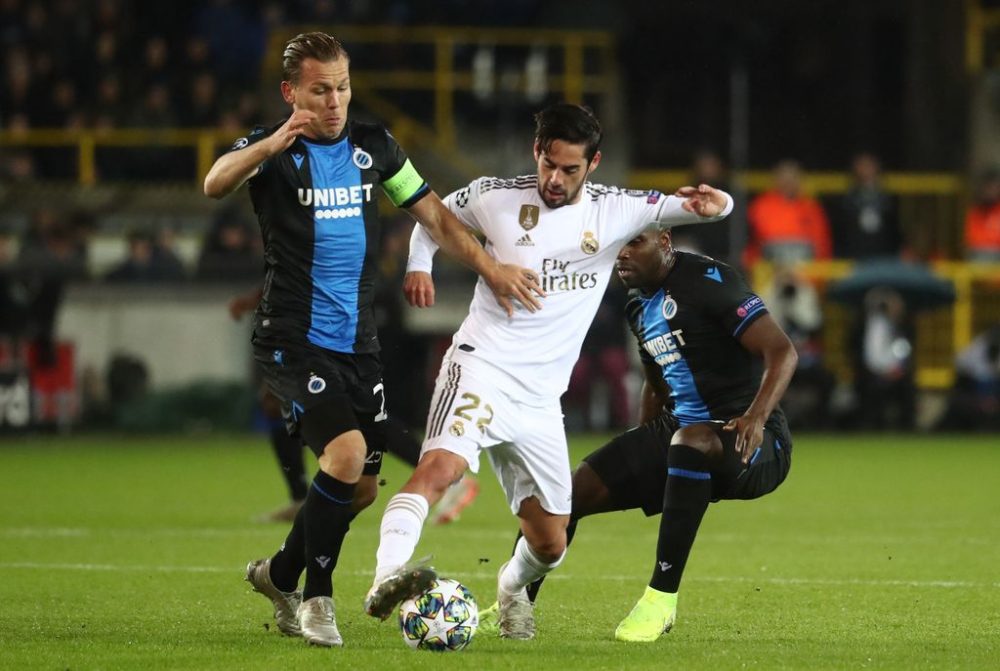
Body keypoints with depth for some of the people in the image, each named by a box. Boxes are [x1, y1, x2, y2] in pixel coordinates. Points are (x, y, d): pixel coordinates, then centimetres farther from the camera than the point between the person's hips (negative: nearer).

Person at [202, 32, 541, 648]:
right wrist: (273, 144, -47)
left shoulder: (374, 147, 8)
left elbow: (433, 213, 16)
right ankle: (317, 598, -6)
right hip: (294, 339, -6)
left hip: (358, 341, 6)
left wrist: (491, 267, 5)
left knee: (362, 487, 8)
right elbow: (216, 184, -29)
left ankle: (281, 574, 34)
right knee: (346, 452, -24)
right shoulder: (272, 148, -8)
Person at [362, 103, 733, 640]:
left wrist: (709, 204, -27)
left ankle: (511, 586, 44)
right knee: (440, 466, -34)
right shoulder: (495, 197, -2)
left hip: (541, 398, 3)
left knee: (549, 544, 10)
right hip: (482, 367, -3)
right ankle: (386, 579, -49)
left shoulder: (616, 210, 0)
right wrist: (419, 265, 0)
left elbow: (714, 206, -2)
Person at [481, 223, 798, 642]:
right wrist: (640, 453, 20)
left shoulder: (707, 281, -13)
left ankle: (661, 599, -36)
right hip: (678, 431, 8)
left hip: (750, 444, -8)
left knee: (690, 441, -41)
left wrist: (755, 418, -33)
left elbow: (782, 351, -19)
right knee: (577, 489, -3)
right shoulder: (641, 308, 14)